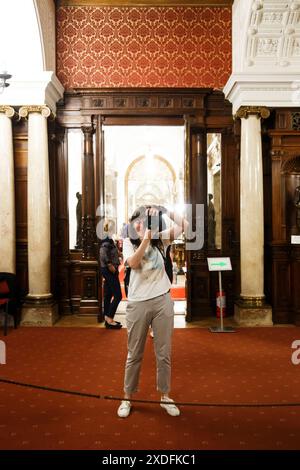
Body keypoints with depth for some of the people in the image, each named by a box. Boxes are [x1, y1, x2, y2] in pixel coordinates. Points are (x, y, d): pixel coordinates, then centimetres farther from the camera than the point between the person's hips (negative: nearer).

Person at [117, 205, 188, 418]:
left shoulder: (161, 239, 6)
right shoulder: (129, 242, 2)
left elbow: (184, 225, -4)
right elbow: (133, 263, -17)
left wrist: (164, 211, -14)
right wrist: (147, 236, -23)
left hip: (162, 301, 2)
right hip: (138, 303, -1)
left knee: (164, 353, 10)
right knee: (134, 354, 9)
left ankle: (165, 396, 27)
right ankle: (127, 398, 25)